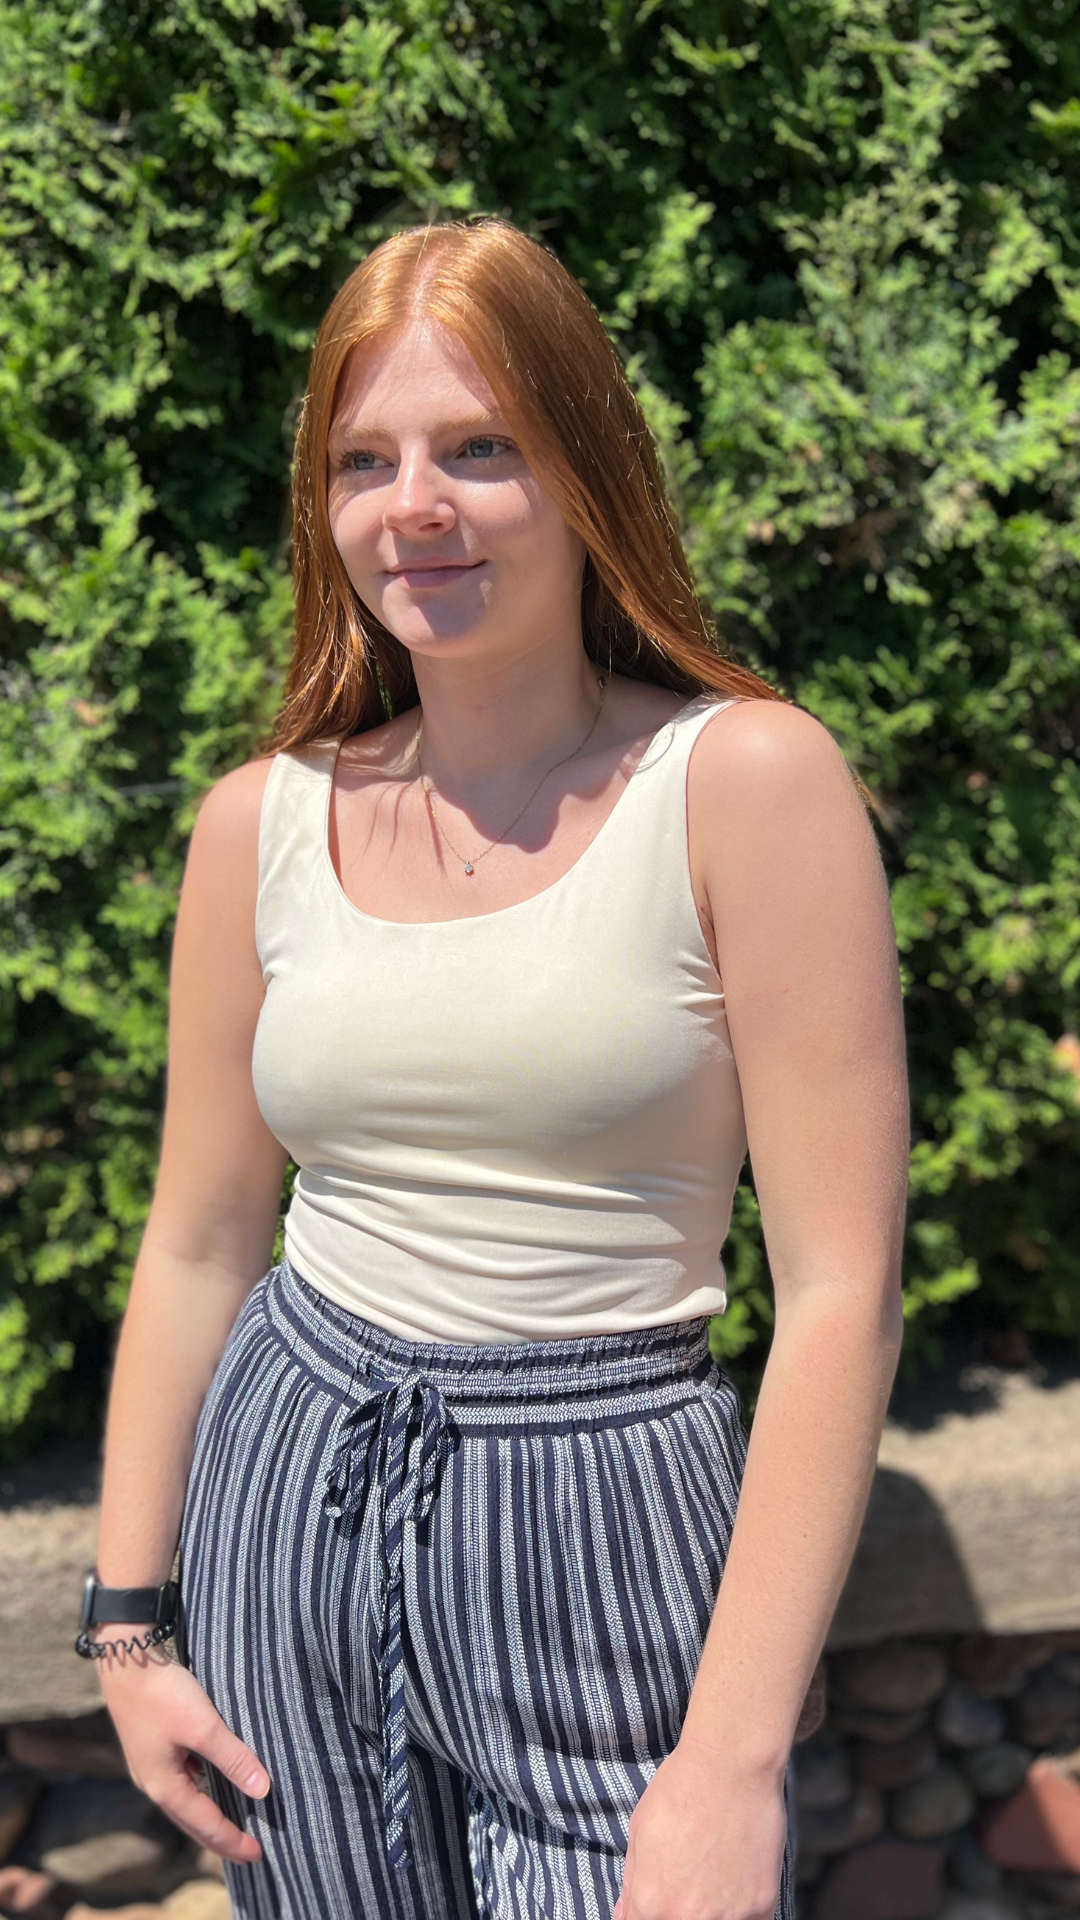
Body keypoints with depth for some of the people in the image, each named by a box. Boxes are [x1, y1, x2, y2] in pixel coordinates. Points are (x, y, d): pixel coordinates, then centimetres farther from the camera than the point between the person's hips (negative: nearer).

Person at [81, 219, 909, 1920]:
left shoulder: (744, 784, -11)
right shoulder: (264, 825, 1)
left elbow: (841, 1288, -13)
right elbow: (199, 1248, 8)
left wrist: (738, 1760, -16)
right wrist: (128, 1622, 7)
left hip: (606, 1523, -3)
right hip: (290, 1504, 4)